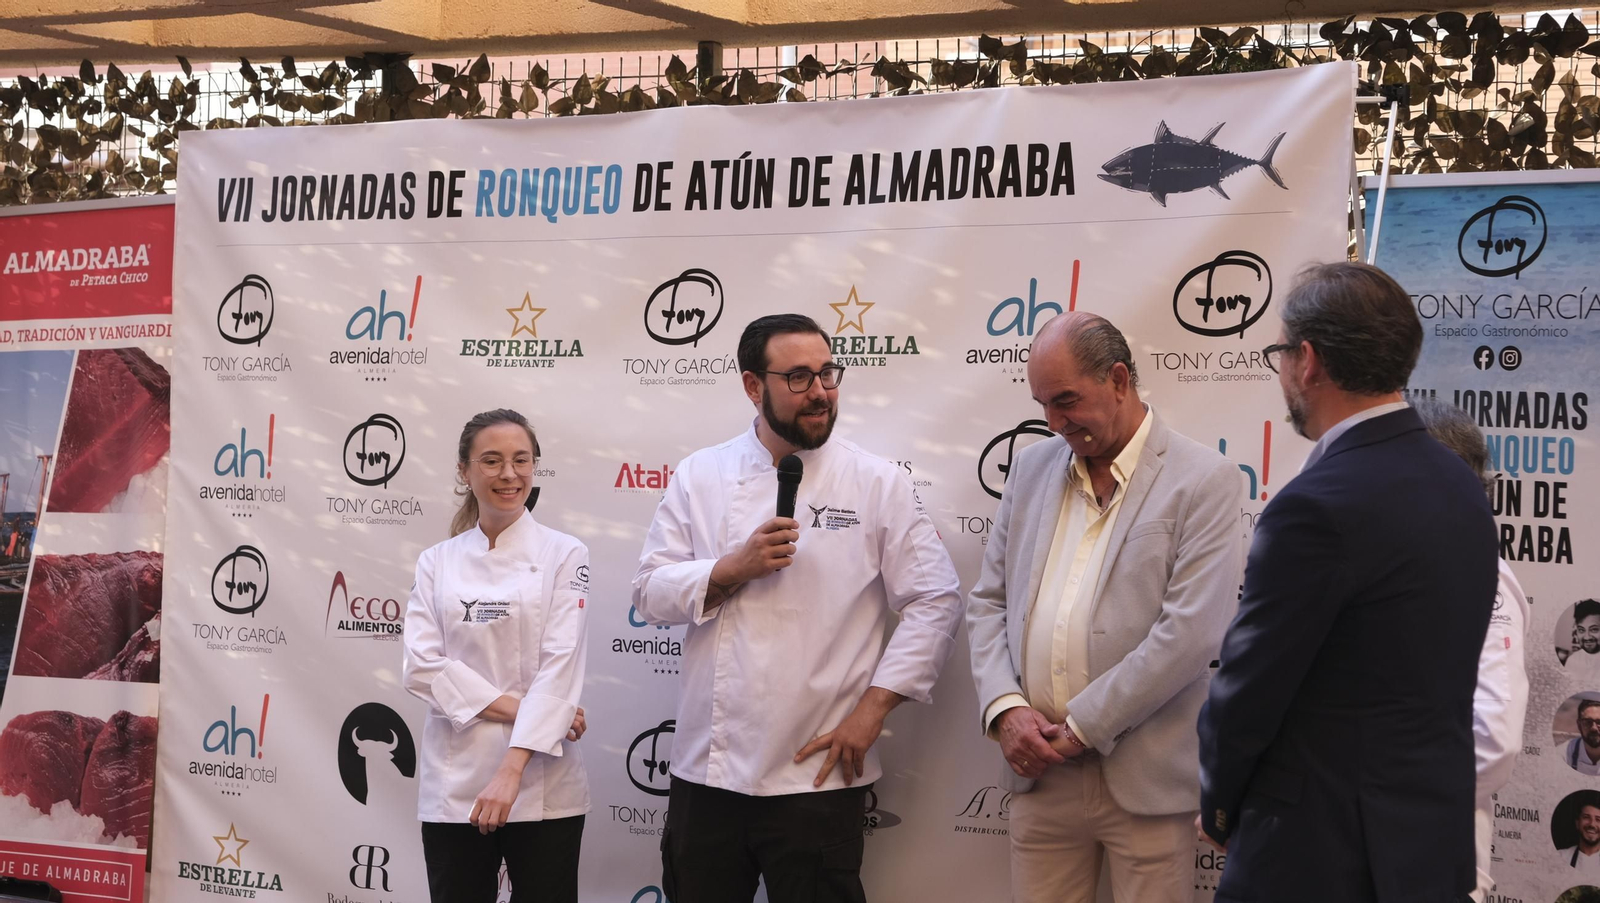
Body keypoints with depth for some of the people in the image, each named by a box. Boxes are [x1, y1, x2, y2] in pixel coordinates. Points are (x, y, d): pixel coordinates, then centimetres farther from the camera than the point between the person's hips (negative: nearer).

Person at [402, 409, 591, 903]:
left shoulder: (563, 554, 1)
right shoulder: (438, 562, 8)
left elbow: (560, 665, -9)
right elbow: (422, 664, -2)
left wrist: (512, 769, -19)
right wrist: (514, 708, -15)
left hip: (543, 785, -2)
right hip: (453, 782, 2)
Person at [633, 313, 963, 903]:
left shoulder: (877, 484, -1)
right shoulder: (700, 477, 6)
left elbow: (935, 603, -3)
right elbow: (650, 593, 3)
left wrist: (872, 708, -9)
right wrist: (733, 570, -14)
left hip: (816, 775, -2)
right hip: (706, 771, 3)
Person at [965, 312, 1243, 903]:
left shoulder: (1204, 481, -5)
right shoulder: (1033, 468, 13)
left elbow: (1192, 632, -13)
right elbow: (988, 602, 13)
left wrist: (1082, 727, -12)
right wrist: (1005, 708, -4)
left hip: (1144, 780, -4)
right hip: (1039, 772, 5)